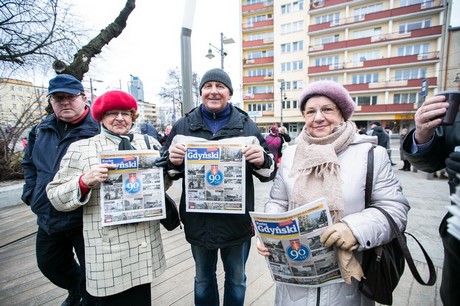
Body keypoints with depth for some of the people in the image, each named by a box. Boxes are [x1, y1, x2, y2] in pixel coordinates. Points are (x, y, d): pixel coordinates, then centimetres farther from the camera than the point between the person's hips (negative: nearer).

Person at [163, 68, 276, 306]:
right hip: (198, 220, 1)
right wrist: (173, 160, -15)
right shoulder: (184, 125, 1)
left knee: (236, 279, 22)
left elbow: (269, 172, 0)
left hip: (237, 219, 0)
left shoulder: (246, 125, -2)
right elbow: (169, 170, 8)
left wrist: (261, 160, -22)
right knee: (203, 280, 23)